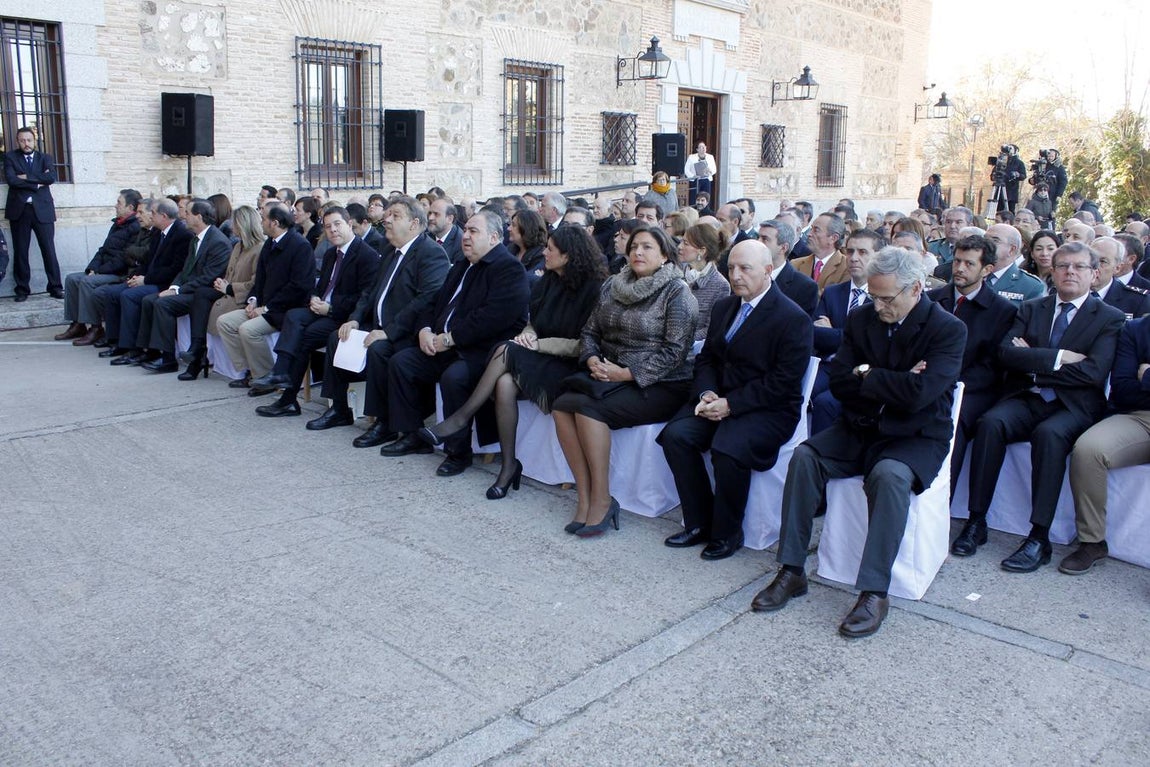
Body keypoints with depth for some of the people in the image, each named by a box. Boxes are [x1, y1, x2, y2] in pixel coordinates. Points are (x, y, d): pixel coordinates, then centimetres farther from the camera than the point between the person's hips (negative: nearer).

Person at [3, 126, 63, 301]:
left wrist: (26, 178, -8)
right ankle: (22, 289, 8)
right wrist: (37, 183, -8)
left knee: (49, 249, -2)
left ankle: (55, 287, 3)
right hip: (19, 209, 0)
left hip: (42, 209, 0)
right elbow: (11, 179, -6)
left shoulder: (45, 158, 13)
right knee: (20, 251, 2)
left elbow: (51, 177, -6)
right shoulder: (10, 157, 10)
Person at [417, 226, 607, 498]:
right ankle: (508, 464, -19)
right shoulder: (548, 282, 12)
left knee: (506, 351, -27)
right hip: (538, 360, 6)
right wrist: (528, 334, -4)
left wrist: (540, 344, -14)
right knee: (505, 384, -27)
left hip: (568, 367, -6)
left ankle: (462, 418, -17)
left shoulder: (592, 289, -9)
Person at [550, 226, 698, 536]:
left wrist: (628, 373, -18)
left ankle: (602, 500, -18)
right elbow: (591, 330, 17)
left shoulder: (677, 292, -6)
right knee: (562, 406, -21)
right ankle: (585, 498, -17)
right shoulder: (612, 286, 14)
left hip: (659, 385, -6)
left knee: (589, 407, -28)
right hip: (608, 375, 6)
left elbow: (674, 351, -13)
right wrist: (592, 359, -4)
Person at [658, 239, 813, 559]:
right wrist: (707, 394, -6)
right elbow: (706, 358, 15)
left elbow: (783, 383, -16)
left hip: (769, 409, -6)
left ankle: (727, 533, -8)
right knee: (675, 434, -19)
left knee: (727, 448, -32)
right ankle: (699, 523, -5)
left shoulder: (793, 318, -10)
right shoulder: (723, 307, 14)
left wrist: (731, 404, -20)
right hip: (719, 399, 7)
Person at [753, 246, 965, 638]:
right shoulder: (860, 318, 5)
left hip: (916, 437, -4)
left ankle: (874, 592, -28)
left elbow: (919, 394, -24)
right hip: (859, 429, 5)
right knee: (804, 456, -21)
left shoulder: (948, 330, -10)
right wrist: (892, 384, -14)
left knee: (889, 475, -36)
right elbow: (838, 381, -2)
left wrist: (866, 376, -11)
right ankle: (791, 571, -15)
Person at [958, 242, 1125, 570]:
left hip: (1074, 407, -3)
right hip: (1027, 400, 3)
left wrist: (1034, 361, -6)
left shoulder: (1110, 318, 6)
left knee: (1048, 433, -35)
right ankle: (976, 522, -23)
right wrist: (1057, 357, -12)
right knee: (990, 422, -29)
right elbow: (1006, 352, -1)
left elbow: (1094, 371, -10)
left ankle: (1039, 538, -29)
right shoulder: (1031, 309, 16)